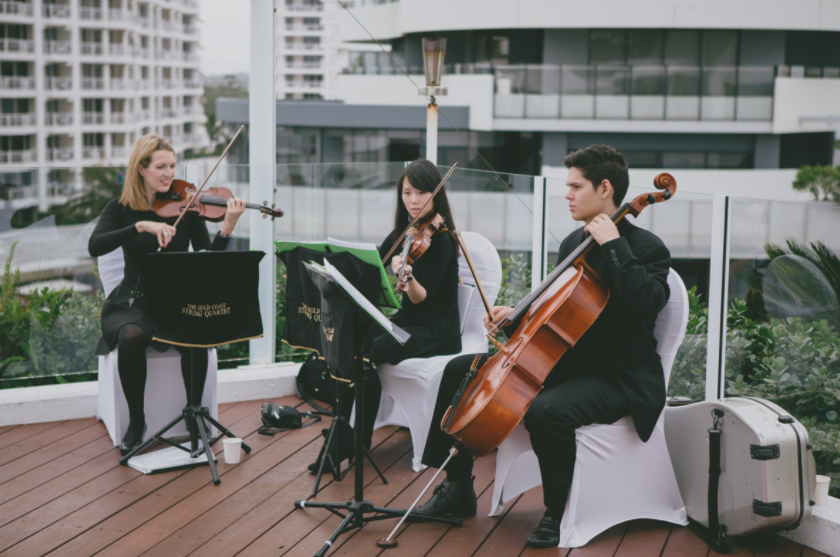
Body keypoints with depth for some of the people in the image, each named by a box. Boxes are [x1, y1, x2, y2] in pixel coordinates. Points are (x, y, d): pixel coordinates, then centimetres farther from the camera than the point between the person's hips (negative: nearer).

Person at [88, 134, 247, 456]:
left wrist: (227, 229, -25)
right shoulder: (121, 208, 1)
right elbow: (95, 247, -18)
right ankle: (136, 421, -11)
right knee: (132, 337, -34)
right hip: (135, 302, 0)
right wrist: (142, 225, -29)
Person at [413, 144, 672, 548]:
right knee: (459, 371, 5)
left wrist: (614, 245, -28)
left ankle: (557, 512, -12)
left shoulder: (647, 249, -11)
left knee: (546, 410, -39)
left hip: (616, 378, -9)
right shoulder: (572, 244, 12)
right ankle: (458, 490, 11)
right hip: (565, 360, 9)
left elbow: (647, 302, -32)